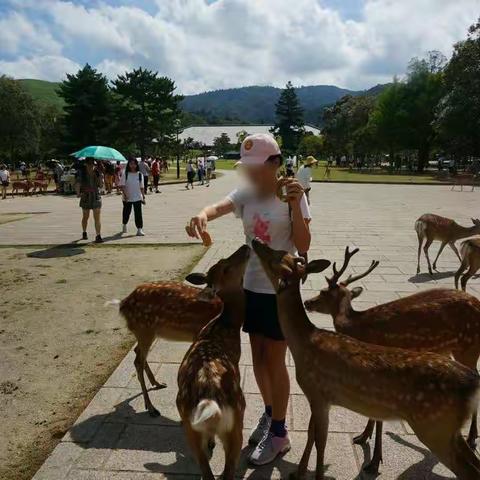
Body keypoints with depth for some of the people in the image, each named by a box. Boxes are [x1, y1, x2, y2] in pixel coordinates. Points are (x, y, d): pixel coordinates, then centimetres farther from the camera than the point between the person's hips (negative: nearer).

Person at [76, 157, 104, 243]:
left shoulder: (97, 172, 0)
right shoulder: (82, 172, -3)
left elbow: (101, 186, -1)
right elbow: (78, 183, -8)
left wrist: (100, 177, -17)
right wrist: (78, 193, -24)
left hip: (96, 197, 0)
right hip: (85, 197, 0)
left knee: (97, 218, -8)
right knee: (85, 217, 15)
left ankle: (98, 236, -9)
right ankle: (84, 233, 37)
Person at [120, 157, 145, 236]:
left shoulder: (140, 174, 2)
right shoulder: (125, 174, -3)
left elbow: (142, 187, 6)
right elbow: (122, 186, -7)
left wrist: (143, 197, 4)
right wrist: (125, 195, -19)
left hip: (137, 198, 0)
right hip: (127, 198, 0)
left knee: (138, 213, -6)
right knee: (126, 212, 14)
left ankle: (139, 229, -4)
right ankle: (124, 225, 38)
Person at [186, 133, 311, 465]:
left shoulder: (292, 196, -12)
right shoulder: (246, 194, 1)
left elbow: (303, 247, -17)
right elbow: (220, 206, -20)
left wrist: (295, 205, -28)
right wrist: (203, 215, -42)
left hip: (281, 290, -5)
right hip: (251, 286, 5)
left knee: (274, 362, 5)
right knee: (258, 357, 17)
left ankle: (279, 433, 24)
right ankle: (270, 413, 41)